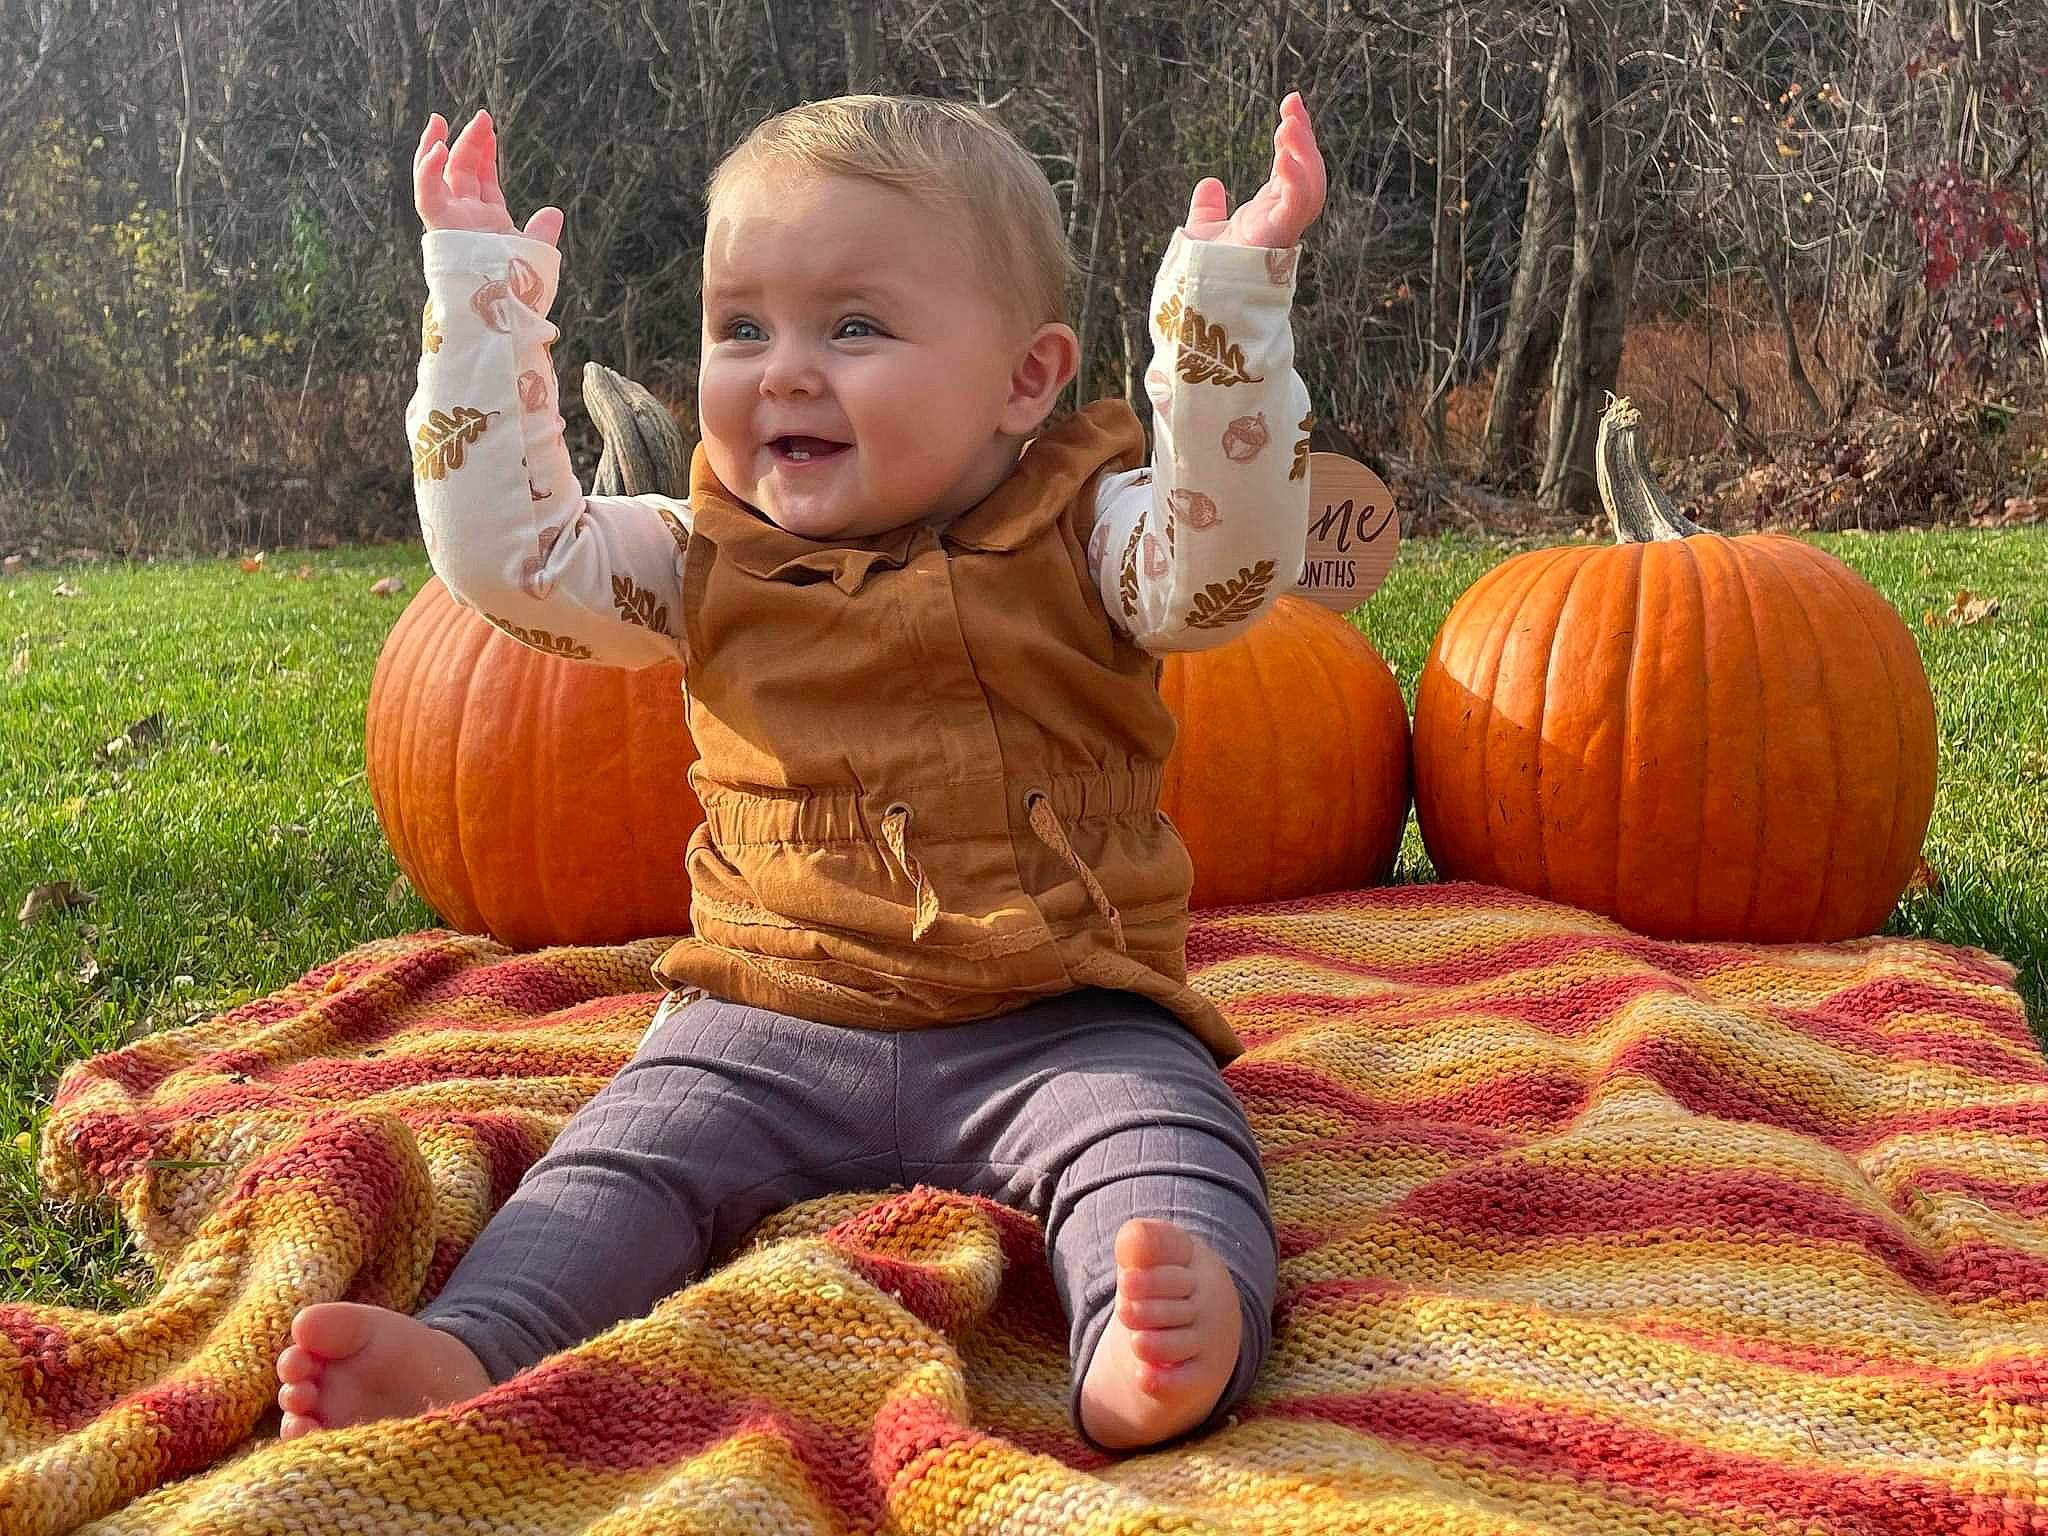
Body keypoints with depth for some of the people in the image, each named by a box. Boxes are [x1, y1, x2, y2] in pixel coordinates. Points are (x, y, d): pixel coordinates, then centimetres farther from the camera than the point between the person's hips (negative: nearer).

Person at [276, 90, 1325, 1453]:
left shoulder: (1078, 538, 0)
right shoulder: (707, 563, 8)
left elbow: (1228, 563, -17)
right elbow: (507, 549, 2)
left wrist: (1229, 298, -26)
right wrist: (484, 285, 1)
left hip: (1060, 1027, -2)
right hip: (772, 1025, 3)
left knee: (1159, 1140, -29)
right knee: (623, 1155, -16)